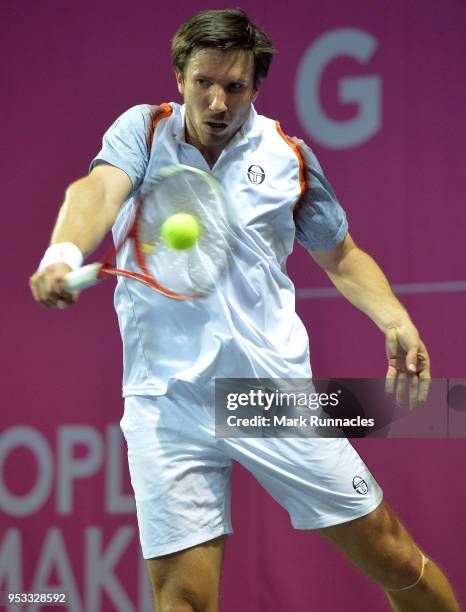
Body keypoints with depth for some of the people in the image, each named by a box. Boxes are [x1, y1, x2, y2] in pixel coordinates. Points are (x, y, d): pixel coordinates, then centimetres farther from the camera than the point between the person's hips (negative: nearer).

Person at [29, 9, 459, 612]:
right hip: (168, 404, -1)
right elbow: (99, 189, -18)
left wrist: (396, 323, 1)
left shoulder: (288, 156, 7)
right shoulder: (143, 131, 3)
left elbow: (342, 258, 19)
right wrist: (63, 254, -39)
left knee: (393, 559, 3)